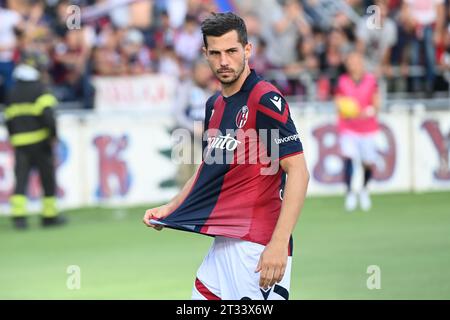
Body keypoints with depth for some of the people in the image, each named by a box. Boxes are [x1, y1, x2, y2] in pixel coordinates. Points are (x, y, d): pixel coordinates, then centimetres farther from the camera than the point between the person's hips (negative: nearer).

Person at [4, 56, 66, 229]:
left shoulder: (12, 94, 12)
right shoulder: (39, 90, -5)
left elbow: (8, 119, 14)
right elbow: (47, 113, -17)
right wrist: (53, 133, -10)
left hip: (20, 142, 4)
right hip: (40, 139, -4)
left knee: (21, 178, -1)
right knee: (47, 178, 8)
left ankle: (18, 214, -17)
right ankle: (49, 215, 13)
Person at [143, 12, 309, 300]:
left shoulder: (265, 99, -12)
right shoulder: (214, 105, 15)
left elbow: (298, 172, -18)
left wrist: (279, 243, -25)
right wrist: (170, 209, 15)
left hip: (256, 248, -8)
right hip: (223, 244, 9)